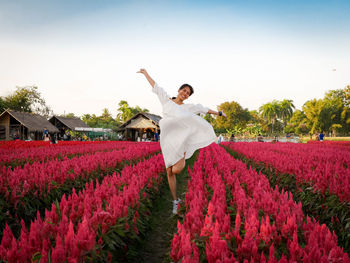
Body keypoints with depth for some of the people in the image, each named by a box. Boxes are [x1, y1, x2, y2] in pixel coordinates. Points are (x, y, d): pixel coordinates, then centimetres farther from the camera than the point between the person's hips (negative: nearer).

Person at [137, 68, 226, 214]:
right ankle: (175, 201, 15)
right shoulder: (166, 100, 11)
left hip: (180, 139, -1)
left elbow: (203, 109, 23)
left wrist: (218, 113, 31)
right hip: (167, 140, 1)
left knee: (176, 170, -18)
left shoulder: (188, 107, 12)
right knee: (169, 172, 1)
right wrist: (145, 73, 25)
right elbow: (155, 86, 17)